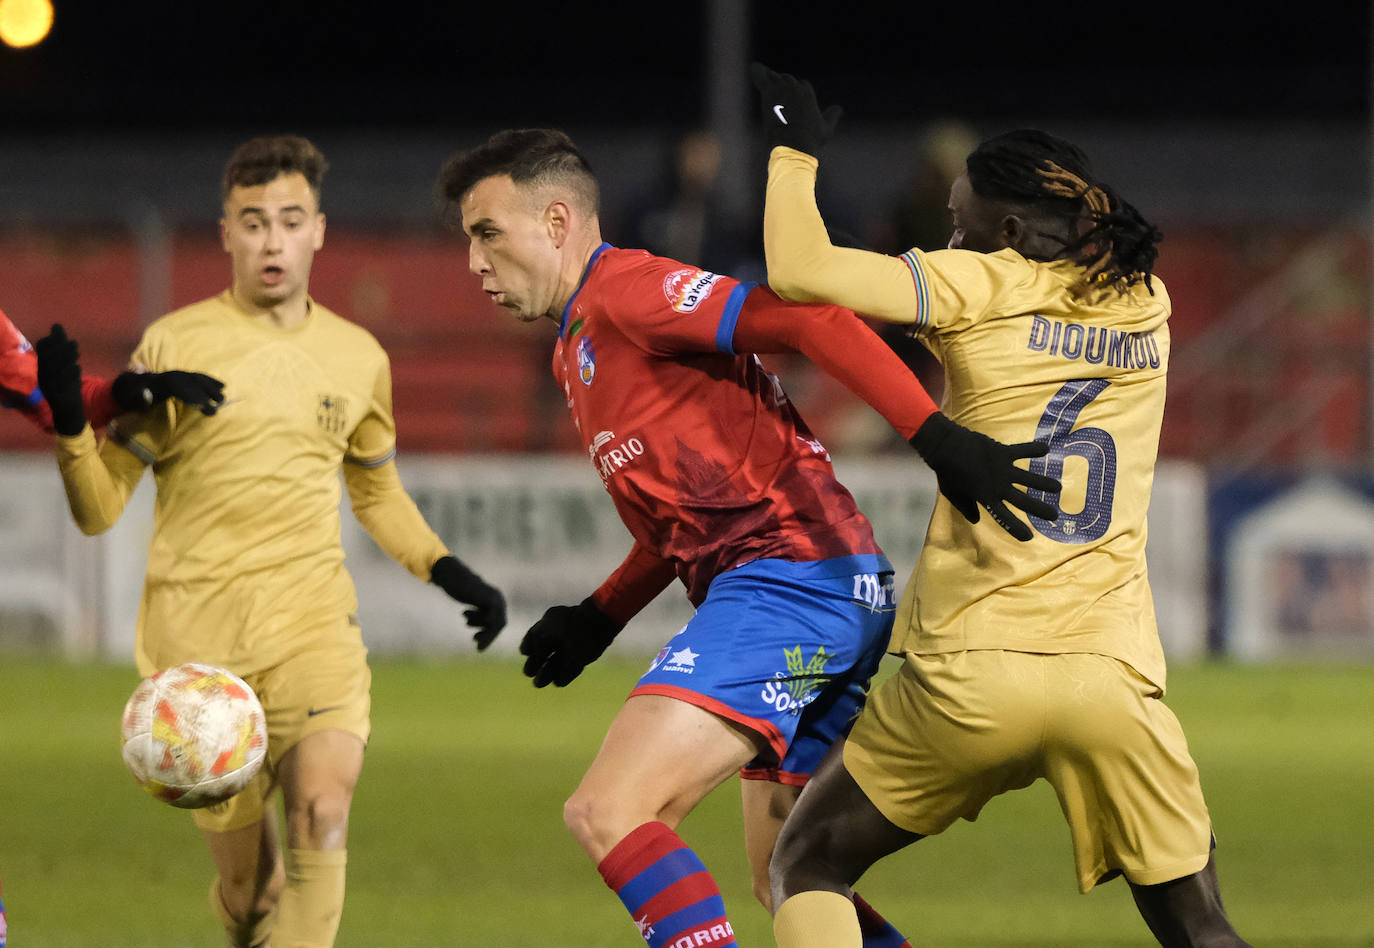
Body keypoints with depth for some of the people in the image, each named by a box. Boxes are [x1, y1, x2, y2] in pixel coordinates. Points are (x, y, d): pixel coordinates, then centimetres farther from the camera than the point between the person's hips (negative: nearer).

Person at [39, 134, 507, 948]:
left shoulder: (357, 357, 9)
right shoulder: (175, 345, -1)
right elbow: (101, 508, -2)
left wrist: (451, 575, 12)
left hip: (312, 620, 2)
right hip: (194, 633, -2)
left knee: (323, 812, -24)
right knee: (244, 871, 2)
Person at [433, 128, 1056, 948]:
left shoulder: (626, 289, -7)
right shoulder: (575, 351, 24)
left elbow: (809, 322, -19)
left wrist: (941, 440, -28)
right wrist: (601, 617, 20)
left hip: (789, 574, -11)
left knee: (609, 813, -18)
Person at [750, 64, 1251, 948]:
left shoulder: (982, 287, -2)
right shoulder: (1146, 308, 12)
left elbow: (798, 270, -11)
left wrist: (795, 149, 6)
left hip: (972, 673, -3)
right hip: (1113, 669, 3)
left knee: (806, 868, 14)